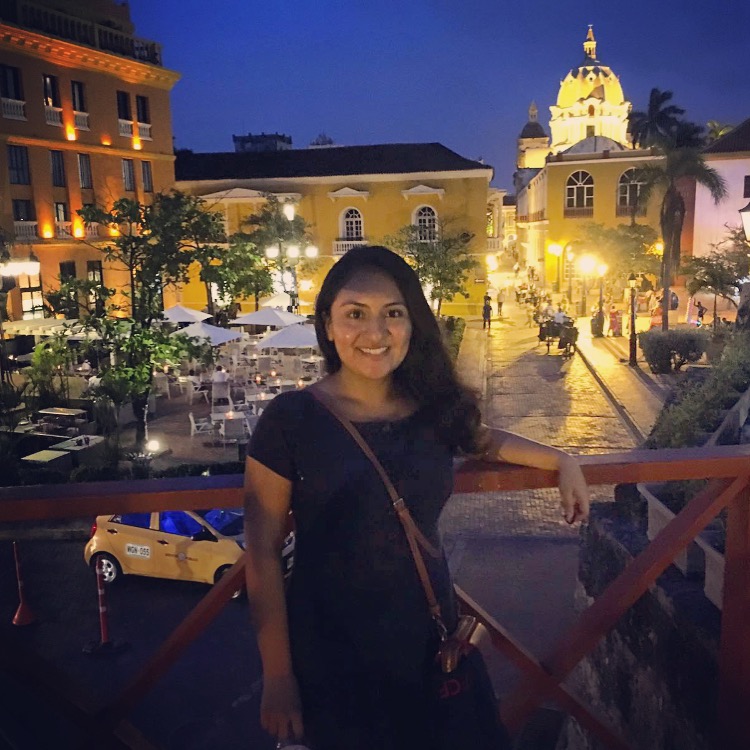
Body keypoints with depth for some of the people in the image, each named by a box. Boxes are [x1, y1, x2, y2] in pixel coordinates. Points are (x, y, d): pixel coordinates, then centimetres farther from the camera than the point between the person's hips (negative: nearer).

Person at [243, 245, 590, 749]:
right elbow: (264, 554, -11)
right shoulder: (291, 419, -16)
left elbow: (482, 441, 20)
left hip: (427, 639, 4)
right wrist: (278, 676, -9)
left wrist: (562, 461, 11)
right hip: (329, 658, -3)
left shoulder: (434, 407, -5)